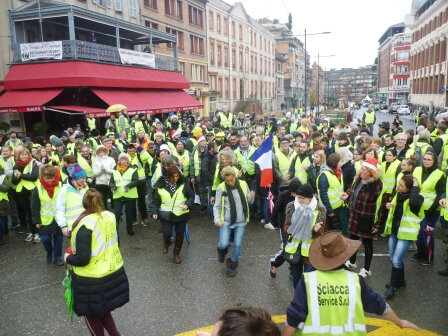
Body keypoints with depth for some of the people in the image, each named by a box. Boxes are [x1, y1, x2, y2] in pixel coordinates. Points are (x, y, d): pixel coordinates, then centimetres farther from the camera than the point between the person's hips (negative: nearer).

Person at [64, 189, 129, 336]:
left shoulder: (85, 225, -22)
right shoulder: (110, 216, -2)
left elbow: (82, 259, -22)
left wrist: (68, 258, -2)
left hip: (92, 279, -6)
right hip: (114, 272, 6)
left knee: (92, 314, 17)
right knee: (102, 309, 26)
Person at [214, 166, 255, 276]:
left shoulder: (243, 184, -5)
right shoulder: (221, 188, -11)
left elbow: (249, 202, 6)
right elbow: (217, 206, -6)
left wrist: (251, 197, -17)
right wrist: (217, 219, -22)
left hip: (241, 221, 2)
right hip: (226, 221, -2)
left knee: (237, 244, 8)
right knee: (223, 244, -7)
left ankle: (232, 264, 33)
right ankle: (222, 250, 31)